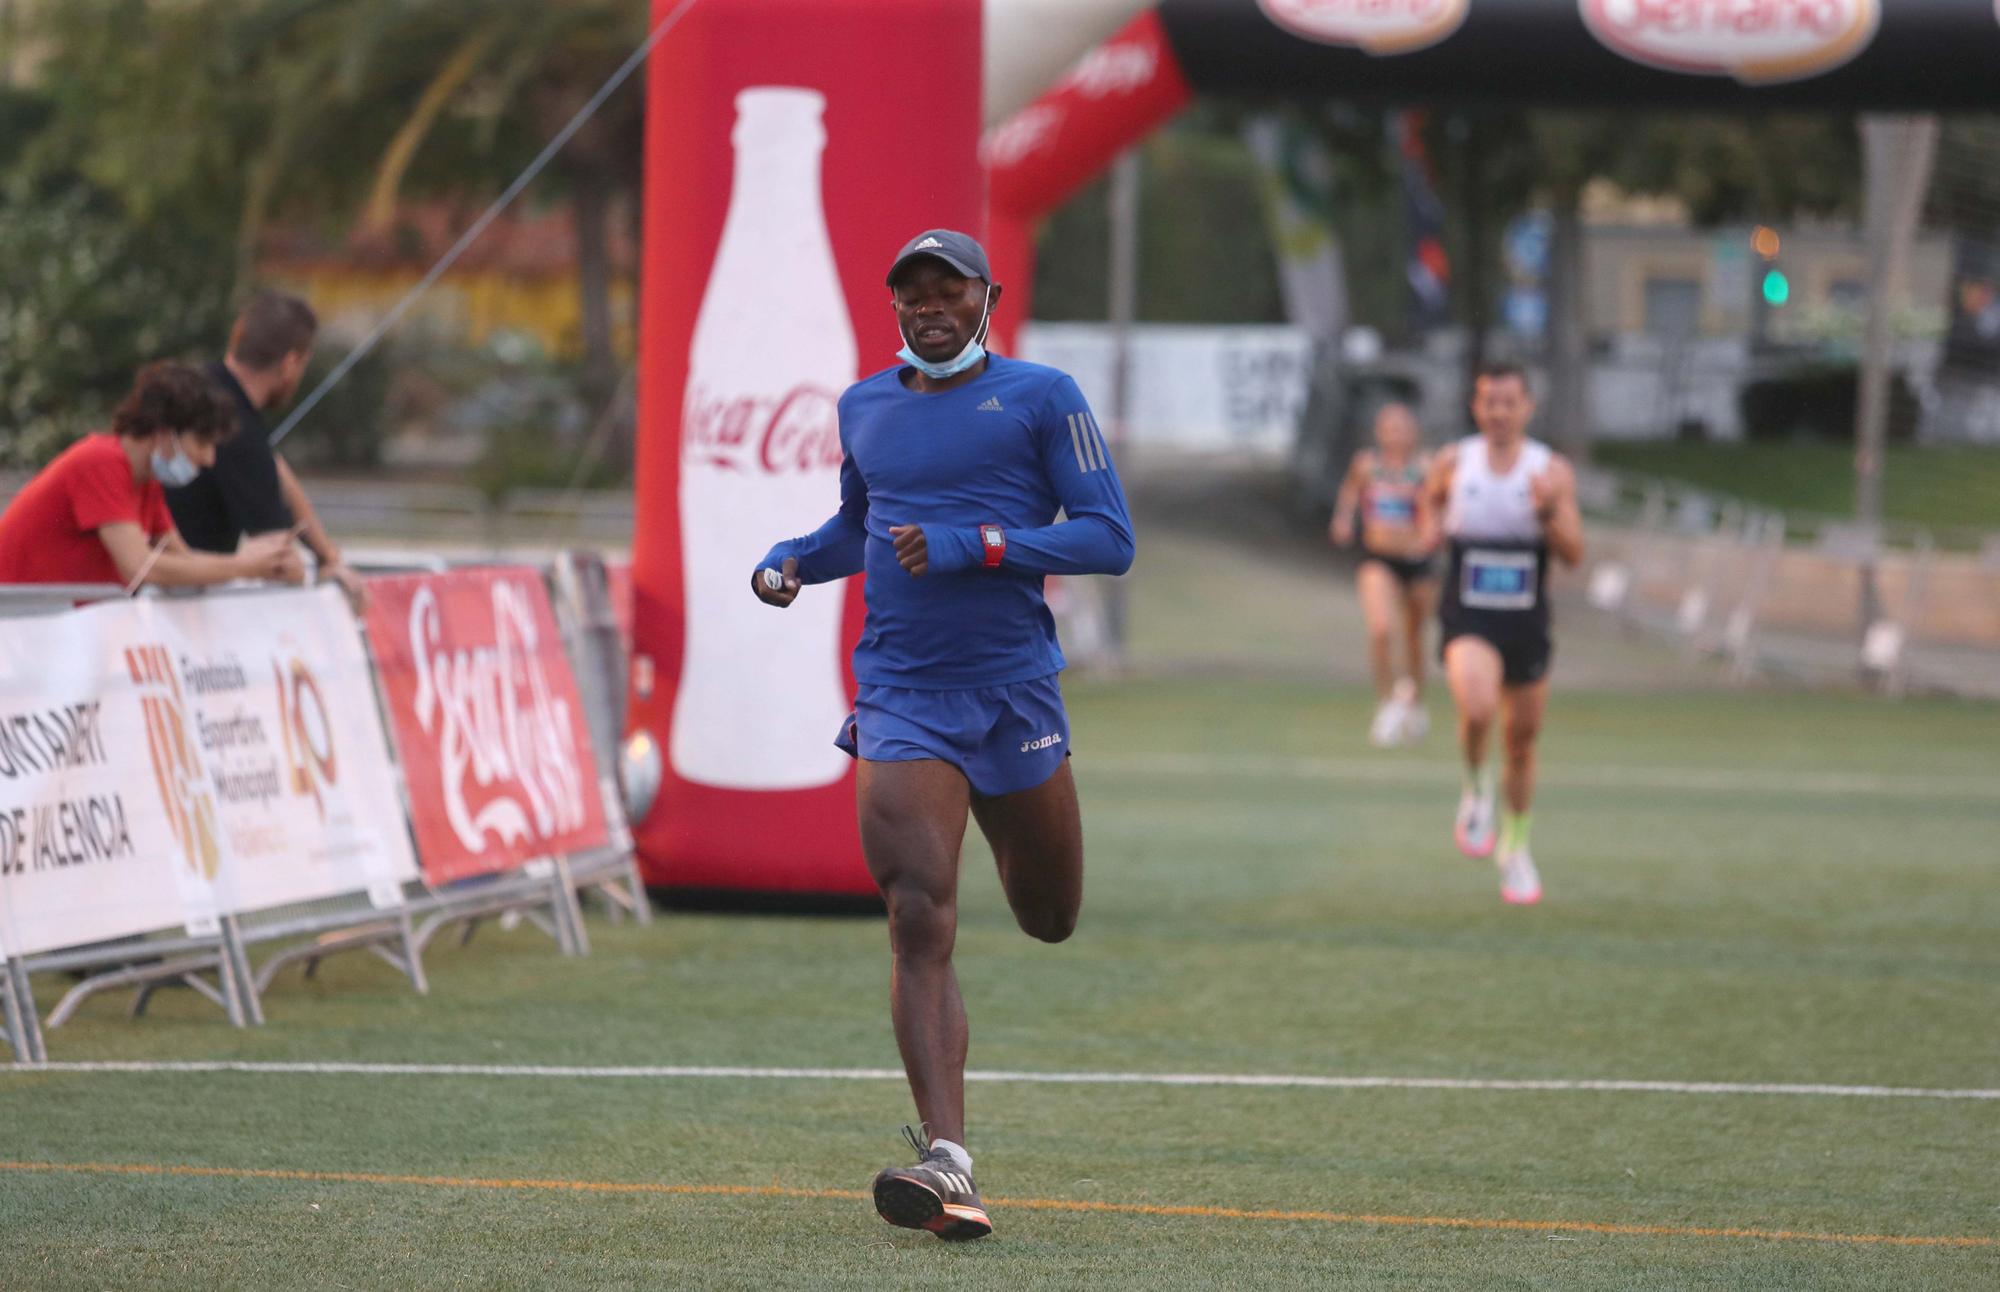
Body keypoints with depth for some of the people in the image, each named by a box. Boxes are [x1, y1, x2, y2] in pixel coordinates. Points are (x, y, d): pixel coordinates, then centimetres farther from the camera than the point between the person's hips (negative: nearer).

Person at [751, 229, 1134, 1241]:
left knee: (1050, 920, 15)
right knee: (919, 923, -16)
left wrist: (973, 546, -19)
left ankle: (1015, 835, 54)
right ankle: (947, 1165, -24)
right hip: (901, 699, 1)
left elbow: (1111, 539, -8)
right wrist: (792, 561, 7)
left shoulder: (1041, 398, -2)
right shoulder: (862, 409, 12)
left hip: (1014, 692, -1)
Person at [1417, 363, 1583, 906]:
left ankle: (1515, 848, 34)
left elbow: (1574, 554, -8)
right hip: (1468, 617, -2)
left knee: (1522, 739, 13)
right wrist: (1430, 526, 1)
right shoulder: (1453, 463, -1)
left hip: (1527, 620, 2)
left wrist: (1549, 511, -25)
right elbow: (1431, 499, 22)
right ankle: (1477, 789, 1)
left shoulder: (1553, 470, -3)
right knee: (1478, 709, -30)